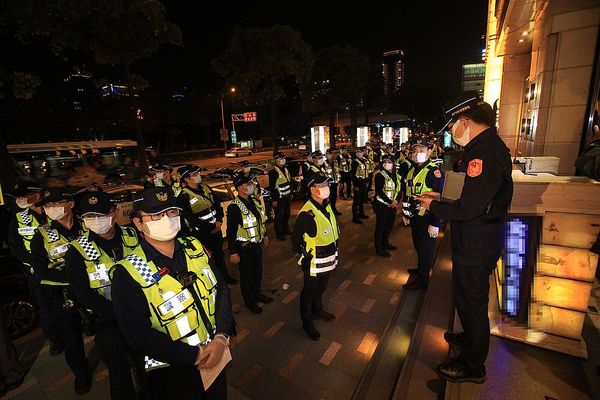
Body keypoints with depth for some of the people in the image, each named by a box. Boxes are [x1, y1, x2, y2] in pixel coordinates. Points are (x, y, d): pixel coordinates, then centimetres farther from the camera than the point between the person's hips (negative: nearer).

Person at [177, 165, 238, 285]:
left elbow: (216, 204, 9)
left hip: (216, 228, 6)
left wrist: (219, 220, -7)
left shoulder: (205, 187, 3)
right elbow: (191, 219, -20)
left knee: (219, 253, 21)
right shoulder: (183, 197, -18)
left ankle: (225, 276, 40)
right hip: (201, 233, -6)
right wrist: (211, 228, -16)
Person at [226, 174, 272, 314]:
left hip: (257, 244, 7)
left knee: (258, 271, 23)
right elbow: (231, 232, -20)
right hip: (244, 247, -7)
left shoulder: (255, 201, 1)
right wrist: (233, 252, -19)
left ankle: (257, 293, 47)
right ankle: (249, 301, 34)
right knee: (247, 275, 12)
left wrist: (265, 236, 20)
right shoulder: (234, 207, -23)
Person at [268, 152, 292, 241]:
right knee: (279, 217, 2)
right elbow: (272, 187, -18)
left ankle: (286, 230, 36)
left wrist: (290, 194, 19)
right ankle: (279, 234, 14)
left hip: (287, 197, 8)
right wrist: (274, 200, -18)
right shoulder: (273, 172, -16)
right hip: (279, 199, -8)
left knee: (286, 215, 19)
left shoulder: (285, 169, 11)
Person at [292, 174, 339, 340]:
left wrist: (334, 250, 14)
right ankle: (307, 322, 33)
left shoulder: (327, 206, 0)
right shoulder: (307, 213, -27)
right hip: (314, 261, -8)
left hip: (328, 258, 8)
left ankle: (317, 310, 53)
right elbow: (296, 237, -21)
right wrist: (305, 255, -14)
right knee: (310, 291, 13)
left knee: (321, 287, 28)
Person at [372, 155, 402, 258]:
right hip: (382, 205, -7)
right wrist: (390, 202, -19)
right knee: (380, 226, 1)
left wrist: (397, 201, -10)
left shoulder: (396, 176, 10)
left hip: (393, 205, 7)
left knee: (389, 225, 16)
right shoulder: (380, 175, -11)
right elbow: (379, 191, -18)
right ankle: (379, 248, 11)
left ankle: (385, 243, 36)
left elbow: (400, 190, 8)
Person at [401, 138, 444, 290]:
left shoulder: (434, 171, -18)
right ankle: (420, 268, 45)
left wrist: (435, 224, -23)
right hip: (414, 217, 8)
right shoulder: (412, 170, 7)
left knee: (426, 249, 6)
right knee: (417, 246, 23)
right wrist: (405, 214, 16)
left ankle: (422, 281, 21)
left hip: (427, 219, -7)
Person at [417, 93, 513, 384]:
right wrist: (442, 197, 10)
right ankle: (470, 338, 50)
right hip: (478, 240, 10)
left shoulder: (485, 153, -26)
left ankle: (472, 366, 29)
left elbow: (468, 209, -30)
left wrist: (434, 207, -15)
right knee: (469, 298, 27)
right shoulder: (489, 146, 8)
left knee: (472, 302, 8)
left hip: (475, 246, -10)